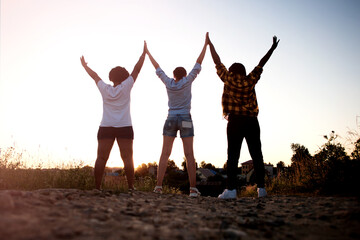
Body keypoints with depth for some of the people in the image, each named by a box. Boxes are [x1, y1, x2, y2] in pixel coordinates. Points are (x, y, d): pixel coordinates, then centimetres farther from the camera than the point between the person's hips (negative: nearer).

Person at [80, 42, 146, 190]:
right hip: (124, 128, -2)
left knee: (101, 158, 0)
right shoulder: (125, 87, 1)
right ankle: (131, 187, -6)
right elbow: (137, 69, 5)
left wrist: (84, 66, 34)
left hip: (106, 128, 2)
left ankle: (97, 187, -2)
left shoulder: (105, 89, 5)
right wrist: (144, 53, 13)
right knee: (127, 158, -3)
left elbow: (95, 76, 20)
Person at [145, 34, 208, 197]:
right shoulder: (187, 81, -1)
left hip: (171, 120, 2)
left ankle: (158, 186, -4)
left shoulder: (168, 82, 4)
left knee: (165, 154, 2)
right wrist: (205, 45, 10)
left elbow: (157, 68, 15)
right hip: (185, 120, -2)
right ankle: (193, 188, -9)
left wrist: (148, 53, 27)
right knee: (189, 154, -5)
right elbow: (198, 63, 3)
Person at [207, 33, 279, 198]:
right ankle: (261, 188, 3)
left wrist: (209, 44, 21)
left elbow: (218, 62, 12)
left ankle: (231, 189, -11)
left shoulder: (228, 79, 5)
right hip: (252, 122, 2)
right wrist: (272, 48, 29)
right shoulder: (250, 80, 9)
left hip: (235, 121, -2)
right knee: (256, 155, 4)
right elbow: (260, 65, 18)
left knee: (233, 155, -6)